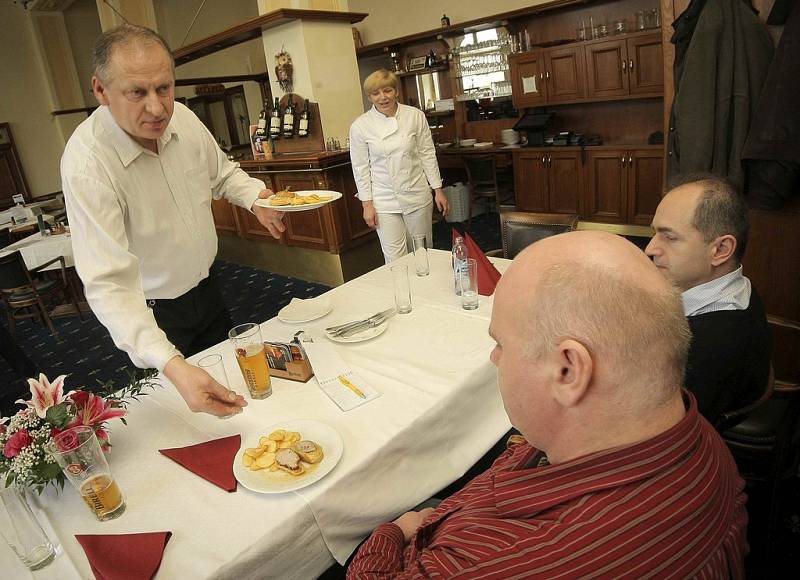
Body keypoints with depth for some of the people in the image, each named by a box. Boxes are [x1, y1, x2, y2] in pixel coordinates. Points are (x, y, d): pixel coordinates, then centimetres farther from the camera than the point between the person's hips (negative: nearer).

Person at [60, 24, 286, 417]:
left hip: (205, 289, 6)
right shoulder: (87, 164, -31)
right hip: (148, 314, -5)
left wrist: (254, 197, -15)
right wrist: (173, 366, -50)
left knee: (232, 390, 23)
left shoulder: (182, 119, -12)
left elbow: (222, 173, 8)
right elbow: (109, 284, -37)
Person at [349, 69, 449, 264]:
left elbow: (427, 154, 3)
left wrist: (438, 189, 2)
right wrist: (367, 204, -3)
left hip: (417, 196, 2)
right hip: (384, 202, -1)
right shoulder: (360, 126, -5)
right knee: (395, 260, -2)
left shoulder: (415, 116, -2)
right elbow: (360, 167, -1)